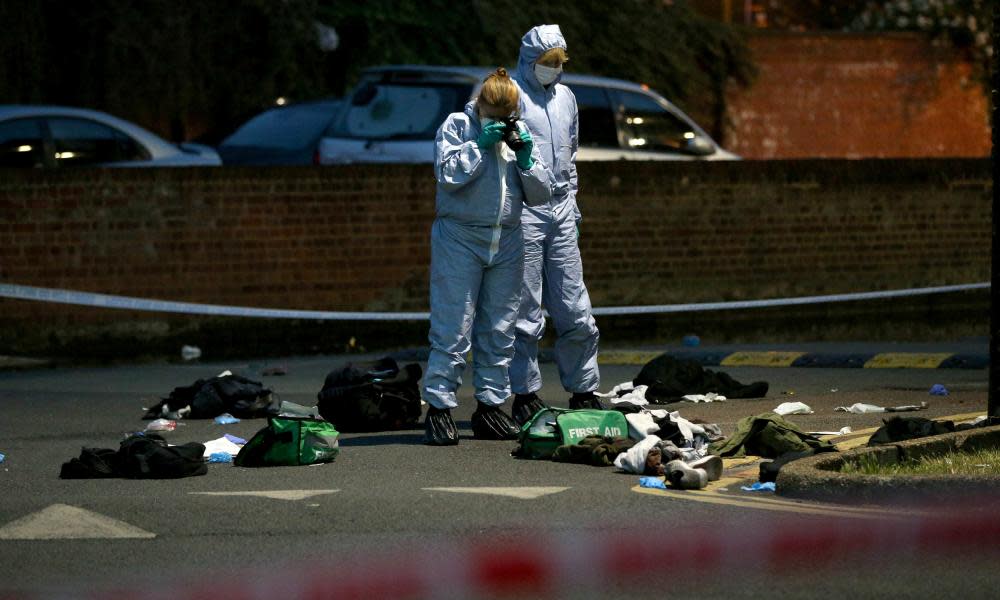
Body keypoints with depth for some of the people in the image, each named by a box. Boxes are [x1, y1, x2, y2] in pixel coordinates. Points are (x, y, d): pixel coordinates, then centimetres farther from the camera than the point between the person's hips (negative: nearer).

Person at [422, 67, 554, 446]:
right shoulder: (456, 126, 0)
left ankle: (490, 407, 17)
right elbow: (448, 175, -14)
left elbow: (541, 194, 10)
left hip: (506, 241, 5)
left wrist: (526, 160, -5)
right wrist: (479, 145, -16)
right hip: (460, 239, -5)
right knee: (453, 329, -7)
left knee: (499, 329, 9)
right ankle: (439, 409, -5)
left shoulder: (519, 133, 13)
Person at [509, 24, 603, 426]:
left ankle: (583, 392, 14)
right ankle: (526, 396, 3)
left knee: (576, 312, 6)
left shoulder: (565, 98, 17)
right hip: (523, 210, -6)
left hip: (560, 212, 6)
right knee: (525, 312, -3)